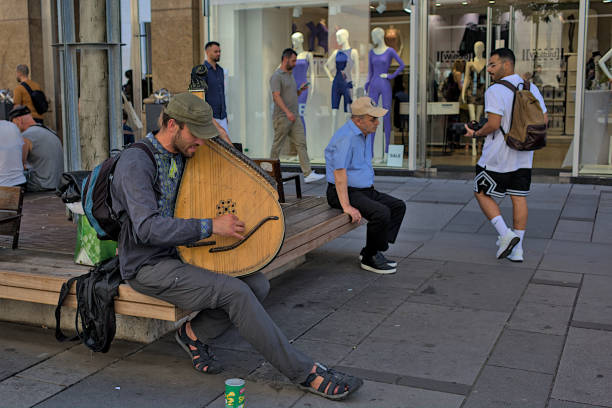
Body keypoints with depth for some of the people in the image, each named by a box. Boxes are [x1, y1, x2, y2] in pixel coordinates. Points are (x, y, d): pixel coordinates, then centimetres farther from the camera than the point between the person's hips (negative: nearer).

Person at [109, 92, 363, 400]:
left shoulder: (181, 157, 10)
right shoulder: (136, 162, -17)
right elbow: (147, 228, -27)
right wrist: (210, 227, -28)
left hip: (179, 255, 8)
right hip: (148, 267, -8)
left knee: (258, 284, -10)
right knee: (235, 292, -25)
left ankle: (194, 333, 3)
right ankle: (306, 373, -19)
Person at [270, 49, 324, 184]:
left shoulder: (290, 75, 19)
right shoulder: (277, 76, -8)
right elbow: (276, 96, -18)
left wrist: (300, 90, 5)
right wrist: (287, 112, -28)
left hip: (294, 117, 8)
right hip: (282, 117, -8)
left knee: (301, 144, 0)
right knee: (277, 146, 0)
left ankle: (308, 174, -4)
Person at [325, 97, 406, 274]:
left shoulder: (362, 134, 13)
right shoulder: (346, 137, -20)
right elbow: (339, 173, -26)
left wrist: (372, 192, 16)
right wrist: (347, 206, -29)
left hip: (364, 189, 10)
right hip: (343, 192, -10)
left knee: (398, 206, 4)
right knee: (381, 212, -27)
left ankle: (371, 251, 3)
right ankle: (369, 259, -10)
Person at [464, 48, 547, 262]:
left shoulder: (495, 91, -15)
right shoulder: (531, 89, 6)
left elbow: (493, 124, -22)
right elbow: (544, 120, 9)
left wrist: (476, 133, -4)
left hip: (498, 156, -6)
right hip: (524, 156, 7)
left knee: (482, 193, 9)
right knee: (519, 198, 9)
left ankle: (505, 234, -4)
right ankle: (517, 248, 12)